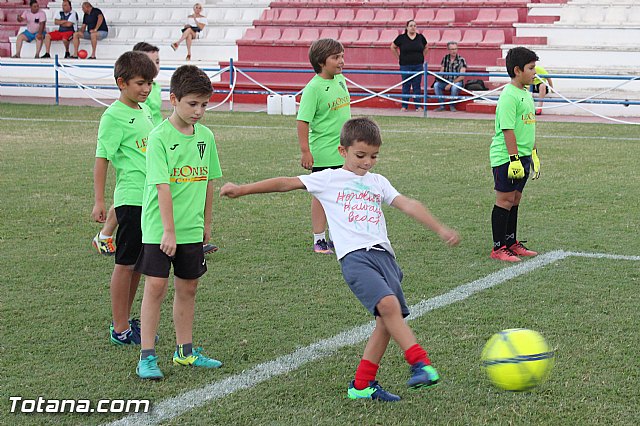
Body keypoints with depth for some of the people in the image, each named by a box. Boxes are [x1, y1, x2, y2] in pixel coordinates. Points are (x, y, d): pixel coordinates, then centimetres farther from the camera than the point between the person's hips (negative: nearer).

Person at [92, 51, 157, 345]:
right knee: (126, 263, -1)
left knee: (139, 263, 13)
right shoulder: (114, 116, -11)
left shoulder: (144, 111, 13)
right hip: (131, 197, -8)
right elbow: (102, 158, -12)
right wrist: (98, 201, -15)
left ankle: (125, 320, 24)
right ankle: (120, 329, 5)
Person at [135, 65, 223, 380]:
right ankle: (147, 356, 0)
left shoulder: (205, 136, 5)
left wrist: (206, 222, 17)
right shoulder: (160, 137, -13)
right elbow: (162, 187, -18)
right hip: (159, 229, -6)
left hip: (192, 230, 6)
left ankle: (184, 351, 25)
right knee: (155, 286, -6)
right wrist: (169, 231, -20)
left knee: (187, 287, 12)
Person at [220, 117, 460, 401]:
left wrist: (440, 230, 4)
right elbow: (286, 184, 10)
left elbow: (408, 205, 14)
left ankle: (362, 385, 8)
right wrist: (242, 190, 8)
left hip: (383, 253, 5)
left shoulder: (378, 182, 23)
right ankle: (421, 364, -25)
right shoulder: (328, 179, 12)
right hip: (354, 256, -5)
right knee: (388, 304, -26)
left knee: (388, 320, -2)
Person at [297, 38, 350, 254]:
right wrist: (305, 151, -20)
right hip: (323, 153, -7)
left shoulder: (341, 80, 7)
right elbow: (303, 121, -17)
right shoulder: (313, 88, -15)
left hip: (343, 150, 7)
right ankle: (319, 240, 11)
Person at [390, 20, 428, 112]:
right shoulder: (401, 38, -2)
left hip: (418, 65, 1)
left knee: (417, 86, 3)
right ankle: (404, 106, 10)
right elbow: (393, 47, 9)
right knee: (406, 86, 3)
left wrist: (422, 57, 11)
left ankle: (418, 106, 8)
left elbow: (426, 48, 20)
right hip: (405, 66, -1)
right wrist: (399, 58, 5)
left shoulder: (420, 37, 4)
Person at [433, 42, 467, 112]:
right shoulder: (445, 58, 6)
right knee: (436, 85, -25)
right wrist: (438, 77, -14)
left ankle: (452, 106, -16)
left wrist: (451, 84, -21)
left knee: (455, 86, -38)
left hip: (457, 82, -4)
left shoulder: (461, 60, -7)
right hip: (446, 82, 4)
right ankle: (442, 106, -17)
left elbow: (462, 76, -13)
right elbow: (441, 71, 11)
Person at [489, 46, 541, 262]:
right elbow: (508, 130, -20)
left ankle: (512, 243, 25)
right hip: (506, 157, -9)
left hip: (522, 156, 9)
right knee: (505, 200, -3)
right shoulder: (509, 96, -16)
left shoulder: (526, 94, 14)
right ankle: (498, 248, 4)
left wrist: (534, 154, 23)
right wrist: (514, 158, -23)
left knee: (515, 199, 15)